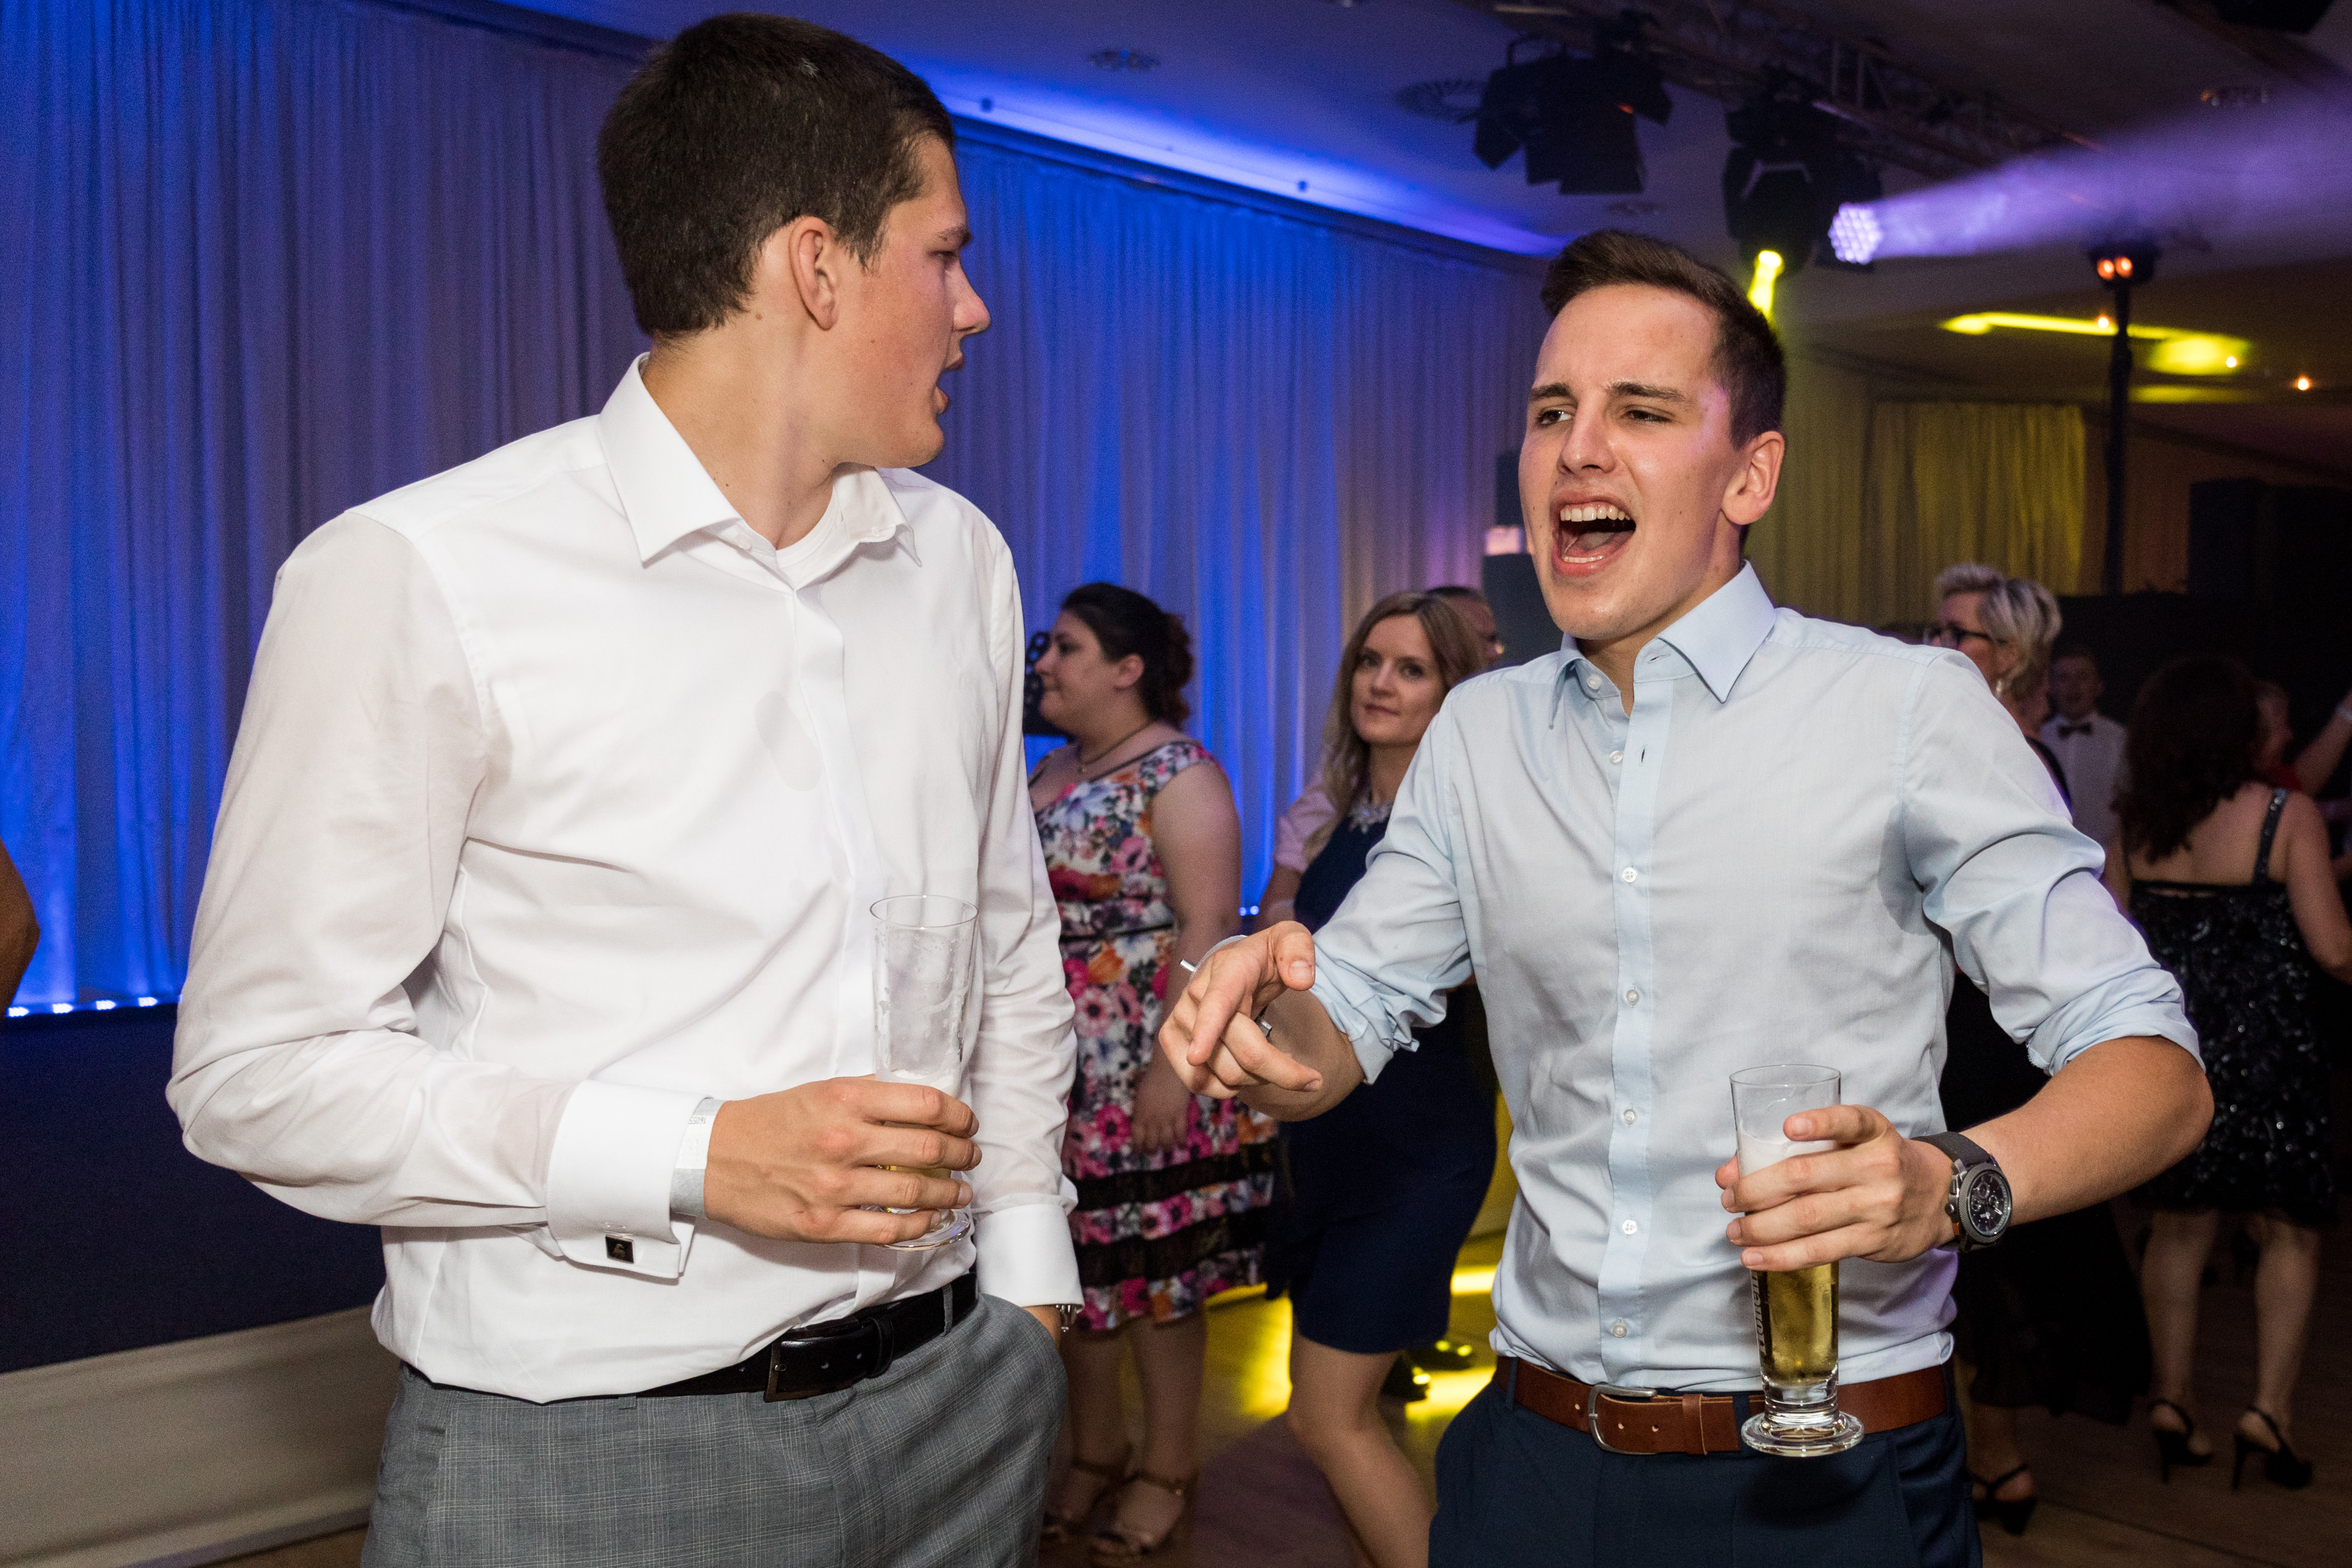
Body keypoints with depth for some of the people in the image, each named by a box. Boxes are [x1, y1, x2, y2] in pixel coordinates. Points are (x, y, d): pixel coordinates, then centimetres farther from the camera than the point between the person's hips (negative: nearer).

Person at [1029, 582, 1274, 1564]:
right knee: (1073, 1265, 14)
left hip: (1146, 1082, -7)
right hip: (1057, 1076, 7)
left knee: (1152, 1274, 4)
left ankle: (1167, 1471, 21)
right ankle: (1093, 1454, 30)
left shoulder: (1179, 775, -11)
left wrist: (1174, 1067, -23)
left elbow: (1209, 930, -18)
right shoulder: (1052, 773, 14)